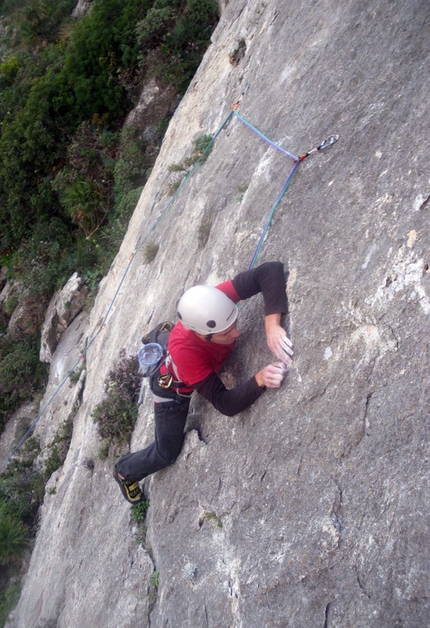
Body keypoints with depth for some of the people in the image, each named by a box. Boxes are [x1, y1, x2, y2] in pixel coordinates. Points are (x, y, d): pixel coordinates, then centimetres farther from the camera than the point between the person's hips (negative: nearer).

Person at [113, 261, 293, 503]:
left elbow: (271, 270, -46)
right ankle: (125, 471, 43)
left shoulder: (217, 299, -40)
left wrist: (272, 323, -59)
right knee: (166, 453, 14)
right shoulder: (184, 349, -47)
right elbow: (226, 404, -44)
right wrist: (259, 380, -61)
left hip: (209, 369, 4)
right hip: (175, 389, -4)